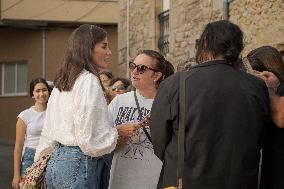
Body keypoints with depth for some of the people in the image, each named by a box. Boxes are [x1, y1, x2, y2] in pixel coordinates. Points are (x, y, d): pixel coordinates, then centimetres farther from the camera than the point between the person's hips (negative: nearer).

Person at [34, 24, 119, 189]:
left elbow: (48, 133, 17)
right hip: (77, 164, -9)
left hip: (54, 162, 9)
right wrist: (119, 132, -2)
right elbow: (91, 140, -17)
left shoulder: (60, 83, 14)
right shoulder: (89, 81, -13)